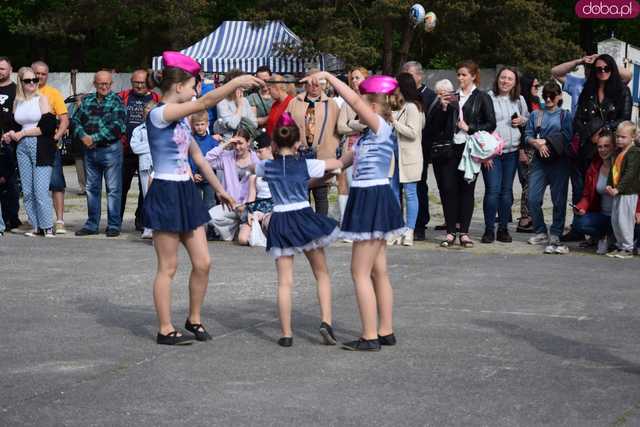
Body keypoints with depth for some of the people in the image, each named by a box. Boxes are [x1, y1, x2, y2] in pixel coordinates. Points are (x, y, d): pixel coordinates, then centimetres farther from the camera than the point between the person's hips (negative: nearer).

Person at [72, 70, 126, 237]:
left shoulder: (116, 101, -3)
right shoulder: (87, 100, 12)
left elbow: (117, 127, -14)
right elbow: (76, 120, 11)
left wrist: (94, 138, -15)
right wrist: (83, 136, -9)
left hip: (110, 149, -5)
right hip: (90, 150, 5)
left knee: (113, 189, -1)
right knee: (92, 188, 11)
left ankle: (113, 225, 5)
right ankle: (92, 224, 19)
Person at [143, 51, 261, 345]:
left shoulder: (181, 119, 13)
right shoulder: (159, 115, -15)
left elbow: (198, 157, 21)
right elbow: (206, 102, -24)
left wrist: (219, 189, 22)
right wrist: (237, 82, -21)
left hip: (186, 192, 9)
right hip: (165, 194, -9)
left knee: (202, 262, 8)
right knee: (168, 267, 0)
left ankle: (194, 319, 23)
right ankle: (165, 329, 9)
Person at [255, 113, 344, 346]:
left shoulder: (267, 167, 0)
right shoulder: (306, 164, -4)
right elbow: (339, 163, 6)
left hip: (279, 221, 1)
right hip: (304, 218, -1)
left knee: (285, 281, 2)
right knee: (322, 273, 13)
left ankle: (286, 334, 1)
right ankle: (326, 322, 0)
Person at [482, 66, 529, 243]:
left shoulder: (519, 100, 10)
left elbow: (528, 120, 24)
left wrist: (522, 121, 0)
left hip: (512, 151, 4)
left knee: (507, 191, 7)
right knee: (492, 190, -9)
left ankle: (503, 229, 15)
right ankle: (489, 230, 0)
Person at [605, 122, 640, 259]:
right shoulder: (620, 152, 14)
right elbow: (613, 170, 16)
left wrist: (618, 189, -24)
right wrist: (610, 186, 1)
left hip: (628, 193, -9)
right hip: (618, 192, 9)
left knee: (624, 220, -7)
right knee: (615, 221, 12)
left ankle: (628, 249, 2)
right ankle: (620, 246, 23)